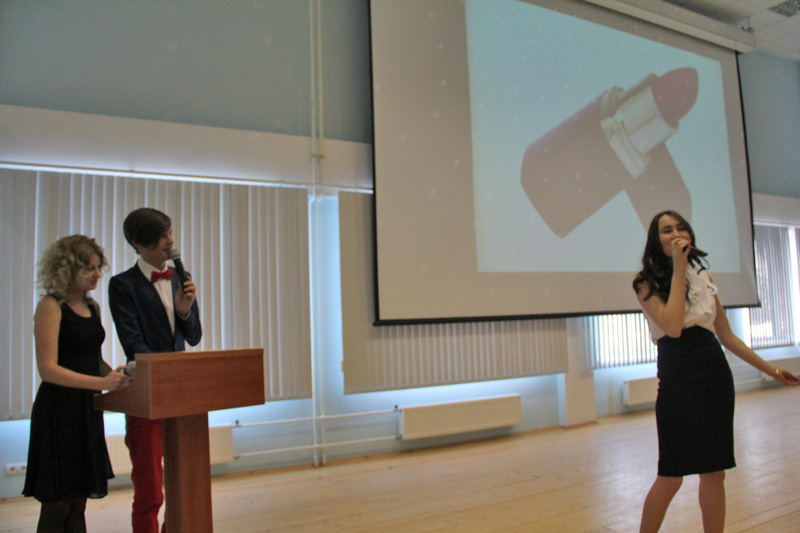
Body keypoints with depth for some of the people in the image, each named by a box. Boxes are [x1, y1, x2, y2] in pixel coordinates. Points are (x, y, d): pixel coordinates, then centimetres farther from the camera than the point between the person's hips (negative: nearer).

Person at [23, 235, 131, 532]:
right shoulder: (51, 306, -10)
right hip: (59, 411, -7)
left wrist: (115, 375, -1)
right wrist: (101, 383, -24)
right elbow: (48, 369, -16)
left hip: (87, 410, 7)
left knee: (78, 503, 13)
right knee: (57, 505, 2)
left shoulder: (92, 306, 11)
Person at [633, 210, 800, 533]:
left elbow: (726, 336, 17)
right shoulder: (647, 284, -5)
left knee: (714, 472, 8)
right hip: (678, 381, -5)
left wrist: (771, 370, 18)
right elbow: (673, 327, -22)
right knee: (671, 477, -2)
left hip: (715, 376, 5)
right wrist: (678, 268, -16)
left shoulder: (704, 277, 11)